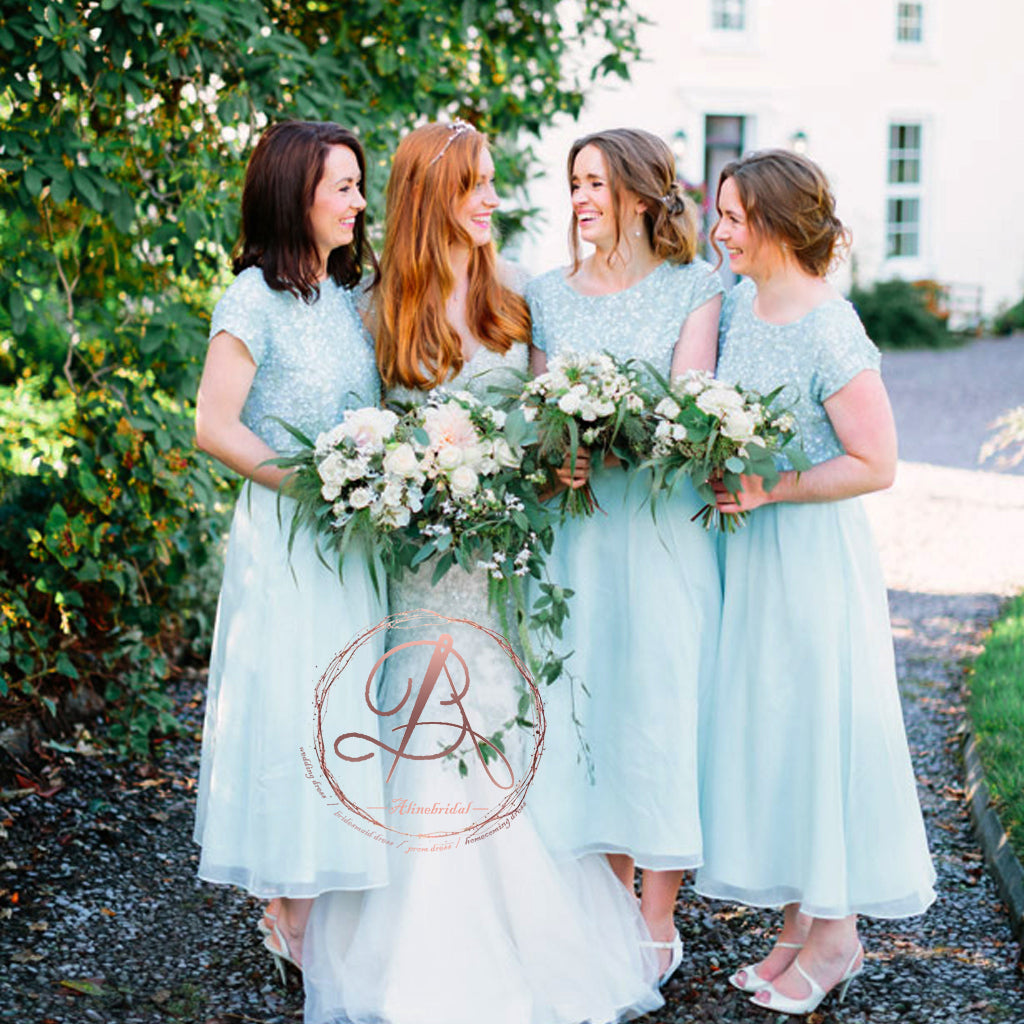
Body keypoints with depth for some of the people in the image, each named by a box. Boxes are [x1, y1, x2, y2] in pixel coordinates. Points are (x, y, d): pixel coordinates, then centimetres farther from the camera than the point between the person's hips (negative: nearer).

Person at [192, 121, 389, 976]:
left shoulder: (351, 296, 10)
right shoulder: (255, 299, -11)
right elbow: (216, 426, -14)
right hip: (286, 537, -7)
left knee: (352, 707, 10)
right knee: (293, 707, -1)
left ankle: (328, 899, 21)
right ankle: (291, 914, 11)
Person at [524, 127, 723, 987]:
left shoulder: (695, 287, 1)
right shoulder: (548, 294, 12)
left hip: (663, 519, -3)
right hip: (577, 521, 4)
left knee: (662, 698, -1)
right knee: (588, 697, 6)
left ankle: (659, 918, 10)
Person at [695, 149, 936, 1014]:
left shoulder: (828, 330, -17)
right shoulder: (737, 304, 6)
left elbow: (876, 465, -17)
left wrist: (771, 488, -20)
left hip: (813, 552, -8)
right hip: (749, 551, 8)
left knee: (818, 729, 2)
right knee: (760, 729, 12)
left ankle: (837, 933, 18)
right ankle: (799, 923, 25)